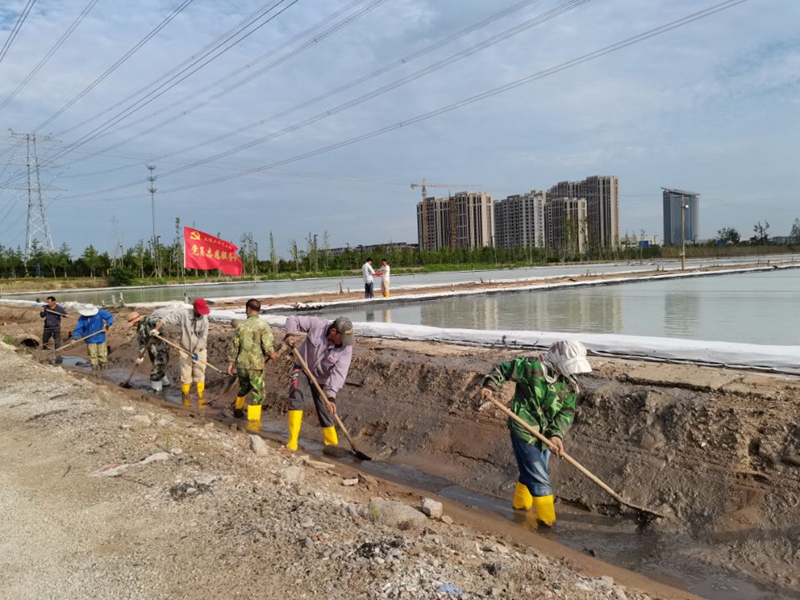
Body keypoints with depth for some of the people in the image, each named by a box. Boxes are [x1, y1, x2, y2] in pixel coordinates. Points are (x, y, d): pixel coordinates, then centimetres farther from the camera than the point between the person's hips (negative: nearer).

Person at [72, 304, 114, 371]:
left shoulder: (100, 313, -10)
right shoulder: (82, 318, -8)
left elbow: (110, 317, -6)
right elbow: (78, 329, -10)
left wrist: (107, 325, -20)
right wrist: (74, 338, -22)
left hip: (100, 338, 0)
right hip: (90, 340, 0)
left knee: (102, 355, 9)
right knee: (93, 356, -2)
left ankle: (103, 370, 26)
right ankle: (95, 370, 8)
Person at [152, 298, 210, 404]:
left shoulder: (204, 318, -11)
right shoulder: (184, 314, -13)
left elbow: (203, 337, -14)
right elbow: (169, 317, -12)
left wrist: (196, 351, -20)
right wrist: (156, 329, -18)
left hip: (199, 352, 0)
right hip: (185, 351, 0)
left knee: (199, 375, 6)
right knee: (186, 376, 7)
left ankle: (200, 396, 19)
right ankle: (186, 396, 24)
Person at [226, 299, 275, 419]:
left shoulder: (240, 325, 1)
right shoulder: (263, 325, -11)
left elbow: (233, 346, 4)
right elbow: (267, 347, -16)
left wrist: (230, 363, 11)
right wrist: (271, 355, 5)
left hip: (241, 365, 5)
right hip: (256, 366, -5)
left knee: (243, 387, 29)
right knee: (258, 394, 4)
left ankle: (237, 410, 47)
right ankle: (253, 420, 3)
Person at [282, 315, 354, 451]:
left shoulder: (346, 348, -24)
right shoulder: (317, 324, -25)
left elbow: (339, 373, -29)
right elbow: (293, 319, -14)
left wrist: (331, 396, -38)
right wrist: (290, 334, -33)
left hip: (322, 378, 1)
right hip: (303, 369, -1)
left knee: (325, 410, 2)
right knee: (296, 396, -23)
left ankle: (332, 443, 20)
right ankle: (293, 441, -19)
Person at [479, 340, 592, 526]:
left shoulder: (570, 384, 1)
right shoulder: (532, 366, -18)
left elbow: (567, 412, -3)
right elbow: (502, 369, -9)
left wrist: (557, 434, -17)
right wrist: (490, 386, -22)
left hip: (544, 435, 7)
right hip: (524, 432, -7)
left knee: (531, 473, 23)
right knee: (540, 480, -3)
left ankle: (521, 505, 46)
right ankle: (548, 522, 8)